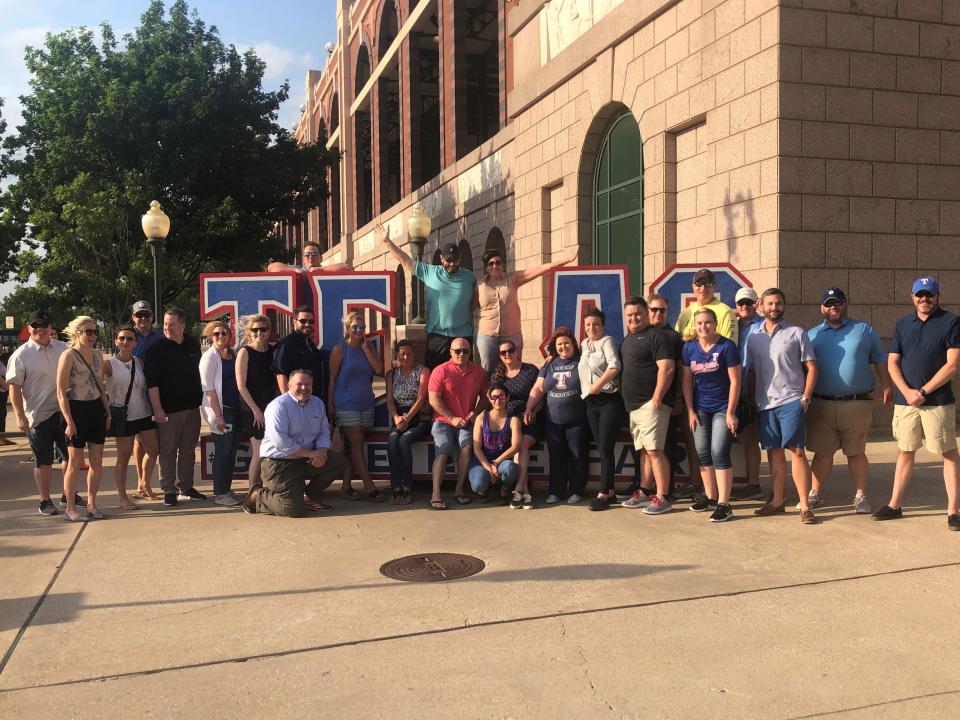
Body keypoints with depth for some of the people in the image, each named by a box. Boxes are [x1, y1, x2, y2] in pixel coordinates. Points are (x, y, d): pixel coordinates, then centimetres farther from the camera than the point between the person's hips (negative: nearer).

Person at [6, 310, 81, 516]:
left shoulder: (63, 349, 5)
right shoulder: (21, 355, -6)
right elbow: (14, 387, -7)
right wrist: (20, 416, -13)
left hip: (64, 412, 4)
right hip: (39, 415, -4)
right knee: (43, 460, 5)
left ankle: (69, 495, 28)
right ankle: (45, 501, 19)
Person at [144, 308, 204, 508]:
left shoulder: (193, 345, 8)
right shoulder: (157, 349, -8)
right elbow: (152, 383, -12)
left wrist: (199, 400, 16)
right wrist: (157, 409, -17)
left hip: (192, 408, 5)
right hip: (168, 409, -5)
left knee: (188, 450, 12)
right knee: (168, 451, -1)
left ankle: (186, 487, 22)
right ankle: (169, 490, 7)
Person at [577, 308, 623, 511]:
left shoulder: (607, 341, -5)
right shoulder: (584, 345, 16)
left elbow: (614, 366, -20)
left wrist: (598, 385, -20)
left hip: (609, 401, -7)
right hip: (591, 403, 7)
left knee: (605, 448, -7)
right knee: (602, 449, 9)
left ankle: (603, 494, -4)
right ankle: (611, 491, 16)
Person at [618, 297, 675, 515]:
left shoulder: (656, 335, -8)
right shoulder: (627, 340, 20)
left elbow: (667, 368, -17)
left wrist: (657, 398, -21)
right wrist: (627, 402, 19)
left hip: (651, 404, -9)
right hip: (634, 406, 9)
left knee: (654, 450, -11)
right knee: (643, 451, 14)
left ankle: (662, 498, -7)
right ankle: (644, 493, 20)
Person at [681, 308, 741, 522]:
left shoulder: (726, 346, -12)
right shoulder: (689, 348, 2)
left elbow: (735, 381, -11)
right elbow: (687, 380, 6)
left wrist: (730, 412, -13)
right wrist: (690, 410, 2)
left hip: (723, 408, -5)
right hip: (700, 408, 5)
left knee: (719, 453, -9)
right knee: (702, 454, 9)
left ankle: (724, 504, -5)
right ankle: (711, 498, 23)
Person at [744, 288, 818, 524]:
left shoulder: (796, 333, 2)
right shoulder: (753, 336, 11)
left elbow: (811, 367, 1)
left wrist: (805, 398, -7)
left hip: (791, 401, -4)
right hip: (765, 404, 4)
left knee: (796, 451, -8)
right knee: (774, 452, 10)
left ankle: (805, 506, -7)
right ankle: (777, 501, 20)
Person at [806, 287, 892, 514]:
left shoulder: (864, 329, 9)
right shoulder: (812, 334, 11)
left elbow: (880, 359, 11)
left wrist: (886, 384, 3)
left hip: (857, 403, -1)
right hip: (821, 404, 1)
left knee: (856, 452, 5)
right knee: (822, 452, 7)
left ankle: (860, 496, 13)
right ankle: (815, 494, 17)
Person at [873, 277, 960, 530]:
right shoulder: (902, 324, 11)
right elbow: (892, 362, 8)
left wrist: (923, 392, -12)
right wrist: (907, 391, -7)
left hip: (938, 401, -4)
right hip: (905, 400, 4)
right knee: (905, 452, 11)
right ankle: (895, 505, 18)